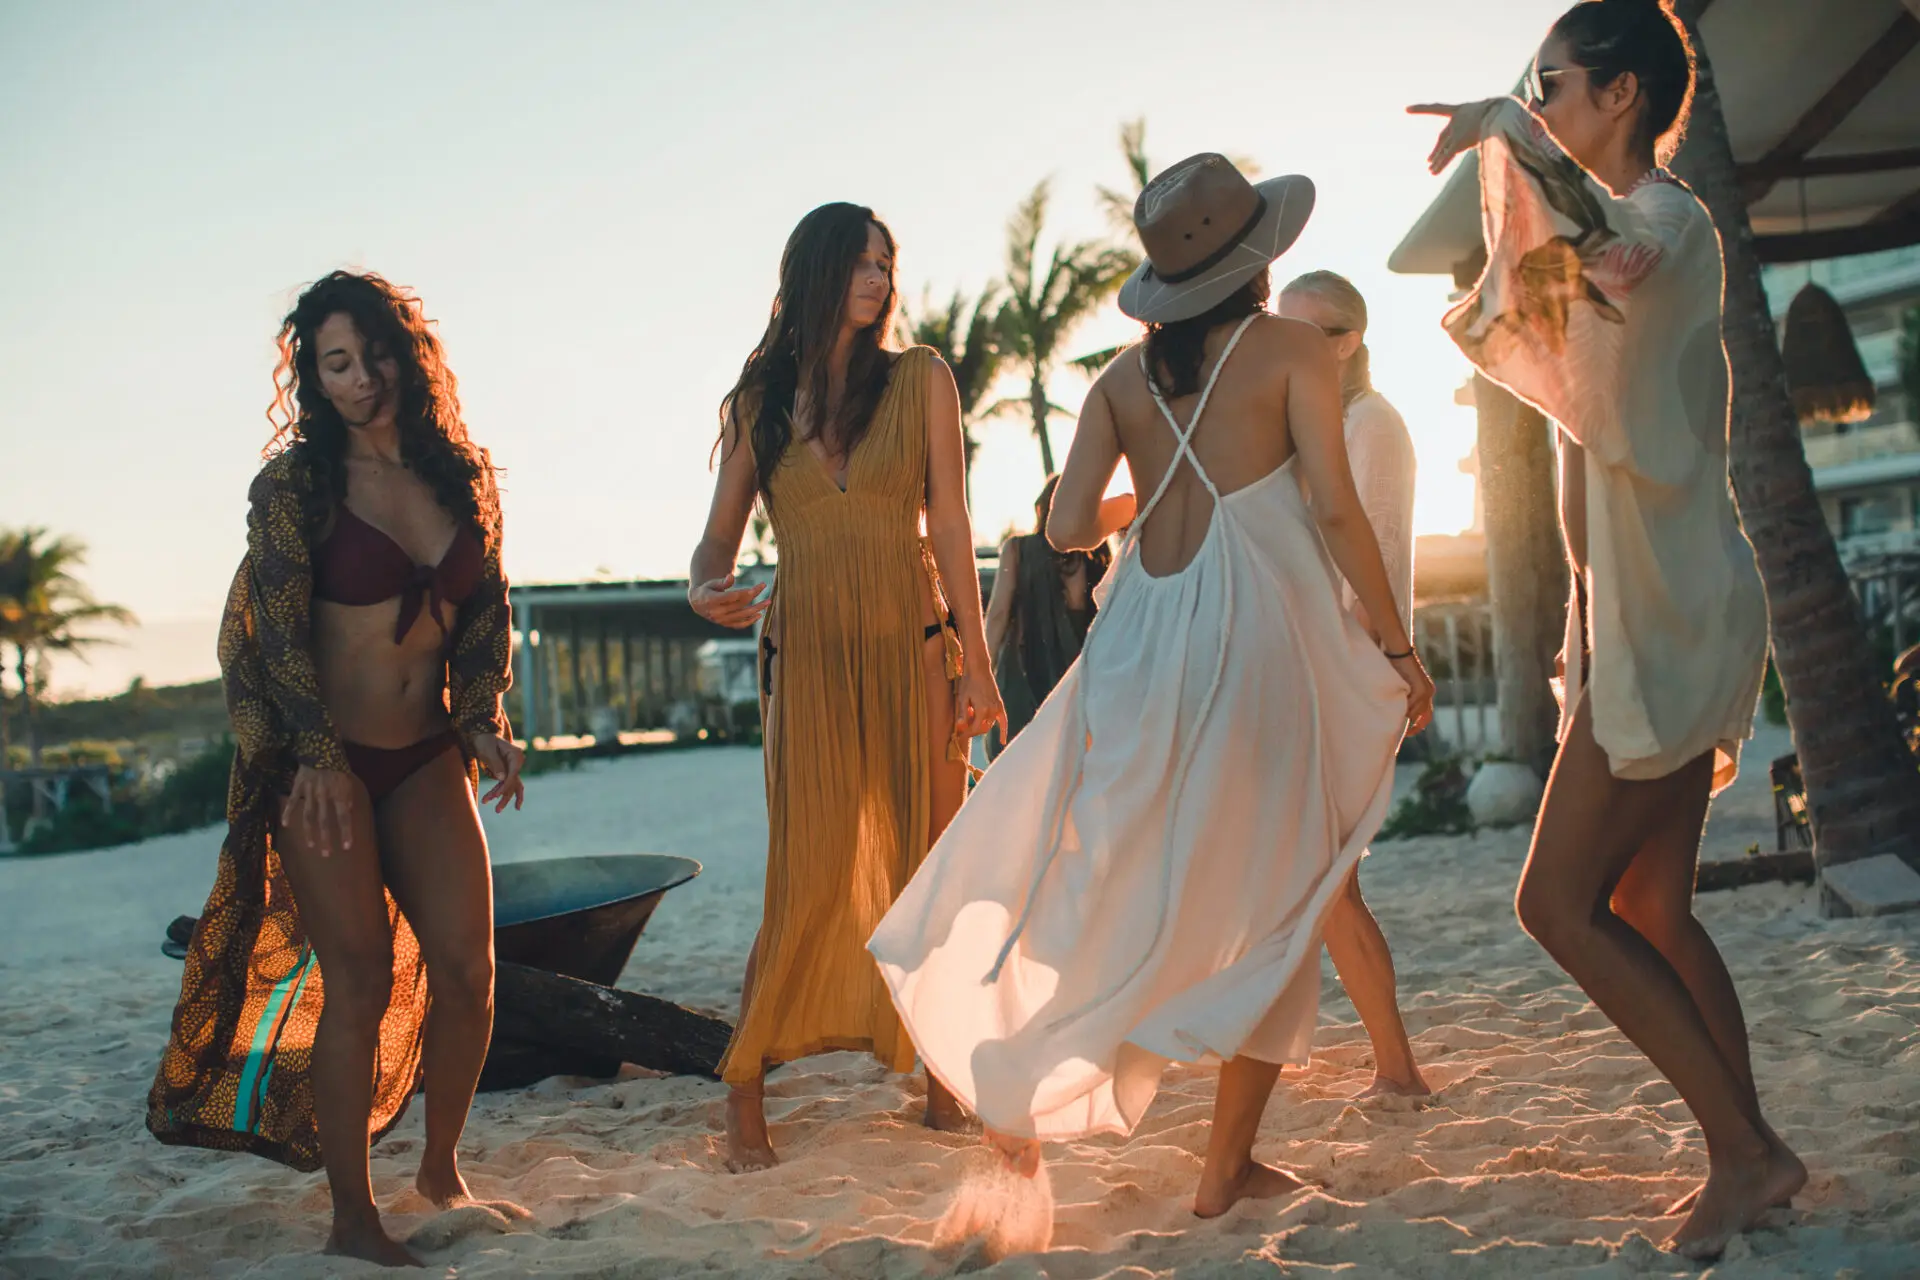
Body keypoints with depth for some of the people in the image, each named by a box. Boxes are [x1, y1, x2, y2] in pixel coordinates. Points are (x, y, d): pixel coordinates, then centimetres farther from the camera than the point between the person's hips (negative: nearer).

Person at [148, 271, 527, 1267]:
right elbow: (278, 630, -9)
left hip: (425, 761, 4)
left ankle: (442, 1172, 20)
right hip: (321, 761, -4)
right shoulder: (294, 484, -4)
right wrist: (318, 758, -17)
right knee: (359, 977, -6)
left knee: (467, 965, -1)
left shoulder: (463, 476, 8)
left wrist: (484, 723, -2)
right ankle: (352, 1218, 5)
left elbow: (487, 616, 11)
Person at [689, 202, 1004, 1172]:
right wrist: (706, 590, -16)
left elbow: (949, 525, 3)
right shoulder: (758, 402, 9)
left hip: (913, 649, 1)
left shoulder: (920, 380, 6)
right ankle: (744, 1098, 6)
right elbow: (720, 536, 8)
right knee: (810, 883, -4)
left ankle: (942, 1072, 16)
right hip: (806, 659, 0)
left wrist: (974, 662, -2)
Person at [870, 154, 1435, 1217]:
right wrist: (1397, 646, -2)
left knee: (1117, 883, 14)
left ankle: (1021, 1087, 9)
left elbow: (1069, 526, 3)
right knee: (1269, 903, 8)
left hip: (1144, 632, 4)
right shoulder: (1291, 350, -1)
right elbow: (1334, 507, -9)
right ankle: (1227, 1167, 13)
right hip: (1259, 629, -4)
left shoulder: (1122, 378, 10)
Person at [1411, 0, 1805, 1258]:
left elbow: (1618, 242, -40)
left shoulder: (1672, 220, -14)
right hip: (1647, 611, 10)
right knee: (1649, 910, 11)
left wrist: (1508, 127, -34)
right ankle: (1751, 1156, 18)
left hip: (1670, 610, -10)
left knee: (1561, 901, -8)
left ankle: (1746, 1153, 0)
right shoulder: (1623, 234, 17)